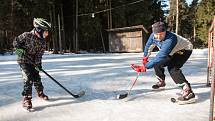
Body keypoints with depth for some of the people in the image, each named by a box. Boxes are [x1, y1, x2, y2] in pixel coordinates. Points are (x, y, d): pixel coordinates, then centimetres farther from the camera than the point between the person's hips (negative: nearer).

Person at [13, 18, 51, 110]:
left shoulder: (42, 42, -3)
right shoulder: (27, 35, -18)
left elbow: (39, 54, -3)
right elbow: (16, 41, -6)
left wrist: (38, 64, -13)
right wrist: (19, 48, -23)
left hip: (33, 62, 6)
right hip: (23, 60, -5)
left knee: (37, 78, 10)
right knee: (28, 79, -15)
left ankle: (40, 92, 34)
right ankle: (26, 99, -8)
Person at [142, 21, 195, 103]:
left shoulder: (170, 39, -40)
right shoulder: (153, 35, -17)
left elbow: (162, 55, -45)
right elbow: (149, 45, 5)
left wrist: (146, 65, -44)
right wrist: (145, 57, 14)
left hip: (184, 50, -8)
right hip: (173, 52, 8)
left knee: (172, 67, -29)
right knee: (157, 63, 6)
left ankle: (188, 91, -32)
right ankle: (161, 82, 32)